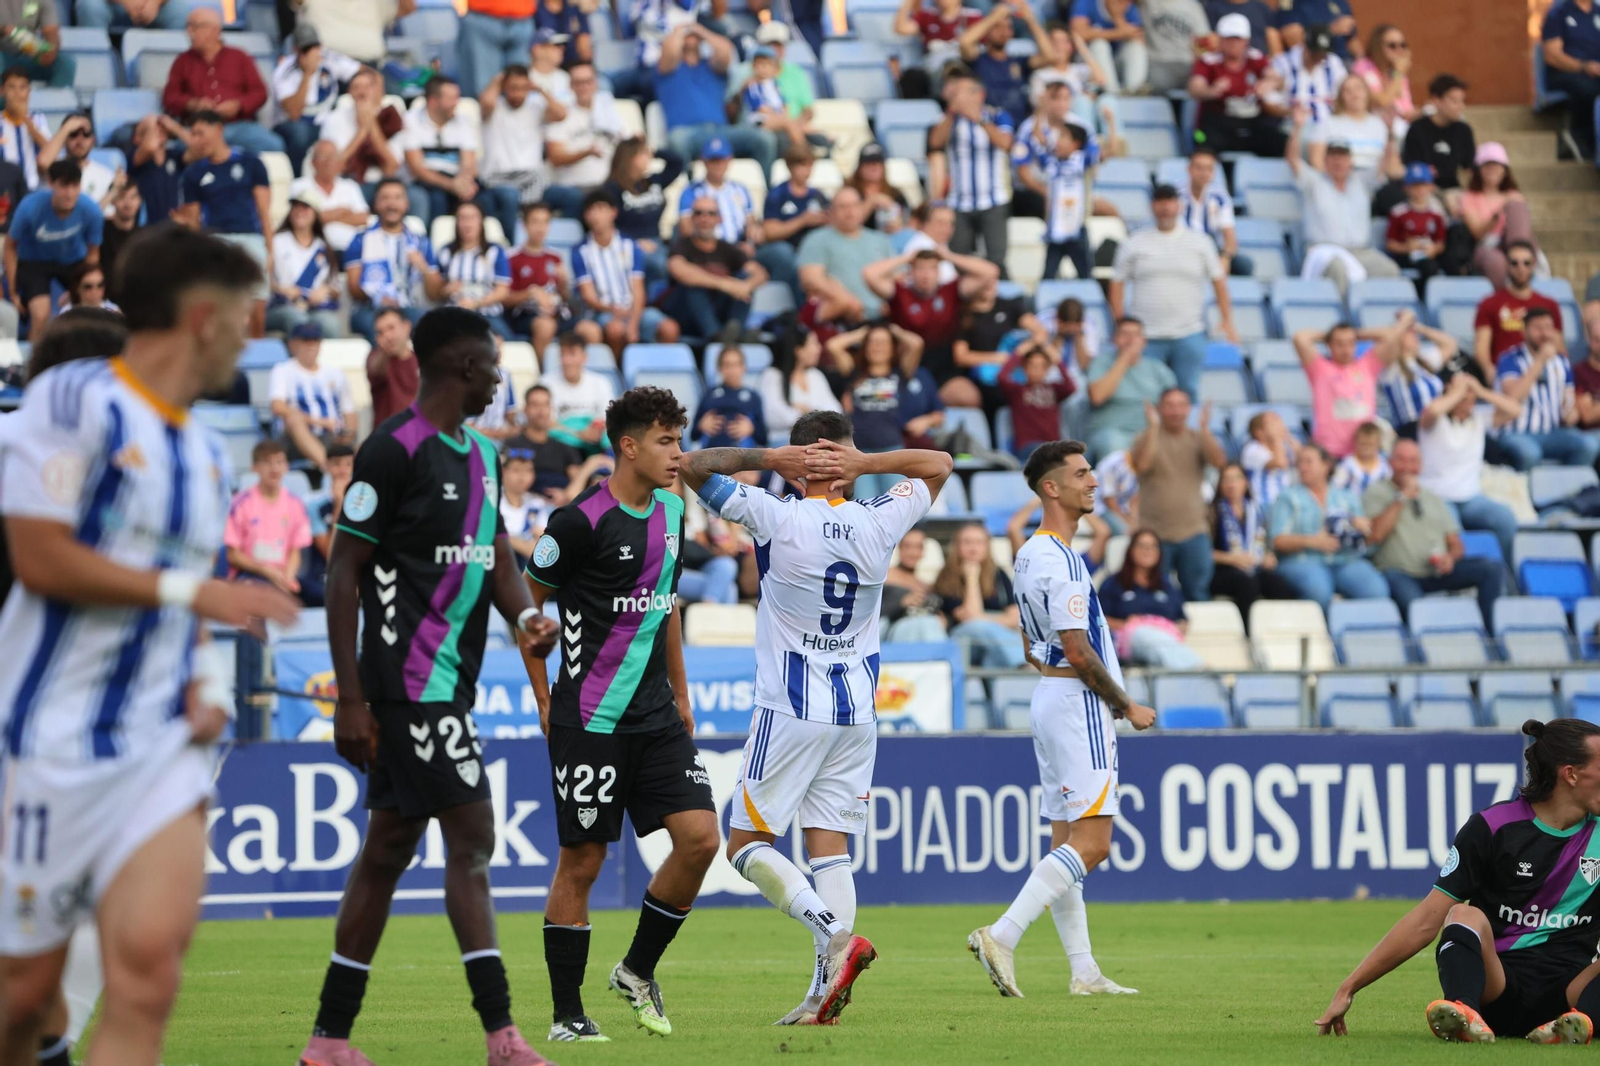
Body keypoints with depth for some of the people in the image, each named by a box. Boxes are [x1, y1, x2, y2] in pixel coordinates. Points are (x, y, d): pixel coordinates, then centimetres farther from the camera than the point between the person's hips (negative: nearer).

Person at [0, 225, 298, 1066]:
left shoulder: (204, 451, 16)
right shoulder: (75, 399, -8)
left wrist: (206, 681, 5)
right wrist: (194, 591, -12)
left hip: (162, 745, 6)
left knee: (148, 967, -14)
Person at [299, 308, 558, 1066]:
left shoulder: (482, 455, 16)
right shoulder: (394, 449, -11)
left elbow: (496, 557, 19)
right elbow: (345, 570, -12)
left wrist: (526, 616, -5)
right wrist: (350, 698, -15)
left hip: (449, 683, 9)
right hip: (408, 681, -9)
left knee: (390, 847, 11)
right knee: (471, 838, -12)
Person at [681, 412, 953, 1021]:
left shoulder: (780, 521, -13)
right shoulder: (878, 524, -1)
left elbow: (694, 466, -8)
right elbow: (938, 464, 17)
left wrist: (766, 458, -5)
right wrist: (866, 463, 1)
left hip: (791, 710, -5)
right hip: (858, 711, 5)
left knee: (747, 845, 3)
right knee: (830, 848, 6)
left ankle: (834, 933, -18)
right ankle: (824, 994, -3)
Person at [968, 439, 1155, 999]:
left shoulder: (1029, 554, 15)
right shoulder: (1061, 560, -16)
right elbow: (1077, 651, -19)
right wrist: (1128, 707, -9)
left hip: (1048, 698, 10)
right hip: (1079, 704, -10)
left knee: (1067, 842, 9)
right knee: (1090, 843, -13)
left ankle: (1083, 970, 11)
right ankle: (1002, 935, -22)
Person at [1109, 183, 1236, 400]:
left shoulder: (1200, 242, 8)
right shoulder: (1134, 244, 6)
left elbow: (1218, 280, 10)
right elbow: (1117, 284, 7)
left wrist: (1227, 320, 2)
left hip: (1189, 334, 1)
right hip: (1146, 337, -1)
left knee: (1187, 393, 3)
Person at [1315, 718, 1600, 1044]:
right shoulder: (1493, 827, -2)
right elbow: (1426, 920, -1)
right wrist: (1348, 988, -5)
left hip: (1567, 989, 2)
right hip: (1496, 986, -2)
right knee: (1465, 916, -32)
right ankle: (1465, 1016, -58)